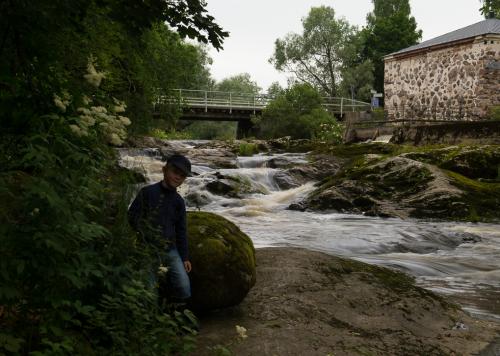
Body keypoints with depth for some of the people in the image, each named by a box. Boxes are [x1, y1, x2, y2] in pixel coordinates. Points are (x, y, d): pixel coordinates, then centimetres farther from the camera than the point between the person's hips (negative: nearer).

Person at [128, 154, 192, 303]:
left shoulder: (179, 202, 9)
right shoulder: (147, 193, -5)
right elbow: (131, 219, -5)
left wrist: (185, 257, 11)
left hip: (170, 250, 4)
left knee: (184, 290, -3)